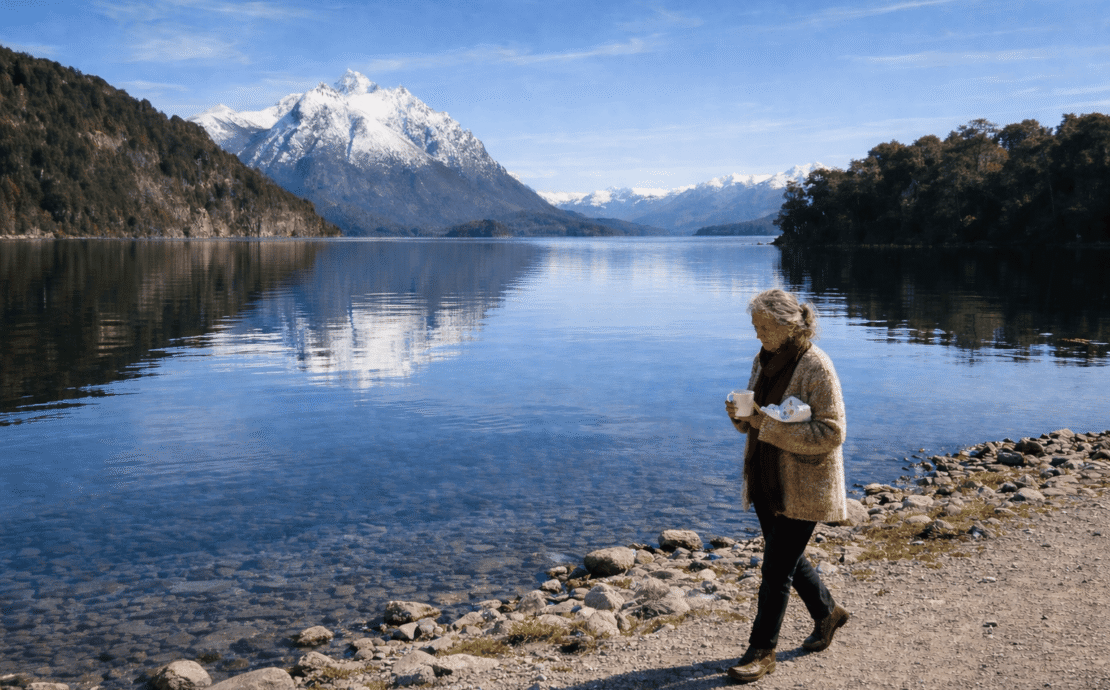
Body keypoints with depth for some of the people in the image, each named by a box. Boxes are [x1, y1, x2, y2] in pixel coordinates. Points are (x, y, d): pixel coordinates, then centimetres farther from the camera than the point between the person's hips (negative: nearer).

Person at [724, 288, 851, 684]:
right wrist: (740, 414, -10)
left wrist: (771, 425, -25)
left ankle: (762, 651, 10)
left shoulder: (816, 367, -18)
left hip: (804, 487, -7)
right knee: (788, 558, 19)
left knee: (777, 567, -3)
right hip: (767, 480, 8)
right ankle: (827, 614, 42)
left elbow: (831, 433, -22)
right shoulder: (764, 360, 5)